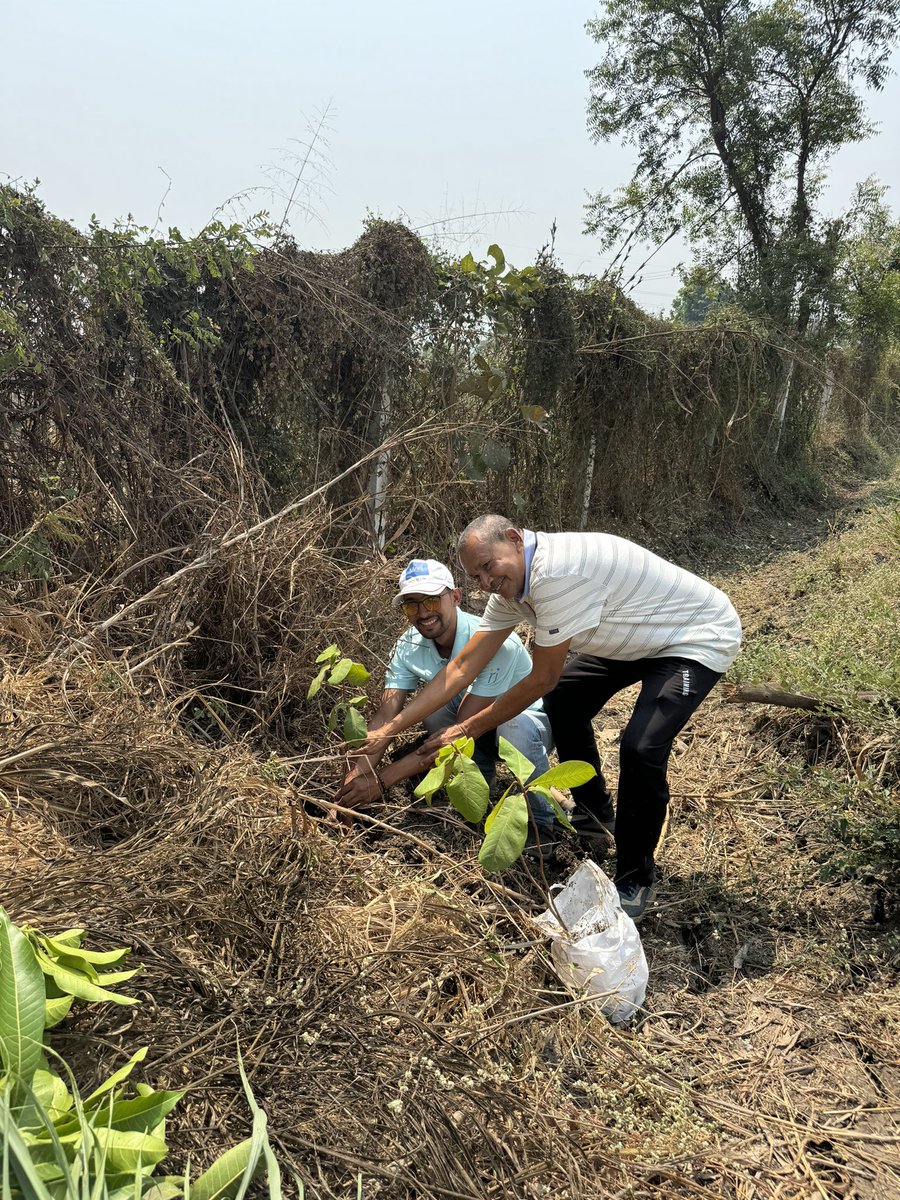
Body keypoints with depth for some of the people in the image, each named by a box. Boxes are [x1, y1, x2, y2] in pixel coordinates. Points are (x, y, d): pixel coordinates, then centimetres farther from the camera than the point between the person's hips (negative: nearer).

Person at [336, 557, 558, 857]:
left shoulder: (495, 641, -33)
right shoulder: (409, 645, -14)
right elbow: (386, 715, -21)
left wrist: (382, 779, -38)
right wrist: (357, 775, -40)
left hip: (529, 720, -4)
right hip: (482, 734, 4)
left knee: (514, 726, -39)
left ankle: (539, 824, -13)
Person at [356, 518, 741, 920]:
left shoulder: (556, 572, -34)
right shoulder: (510, 585, -5)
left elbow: (542, 678, -24)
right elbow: (461, 668, -4)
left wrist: (470, 727, -14)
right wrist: (389, 729, -7)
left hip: (700, 638, -10)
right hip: (640, 636, 10)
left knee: (641, 747, -25)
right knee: (562, 701, 15)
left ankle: (637, 879, -1)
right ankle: (596, 815, 34)